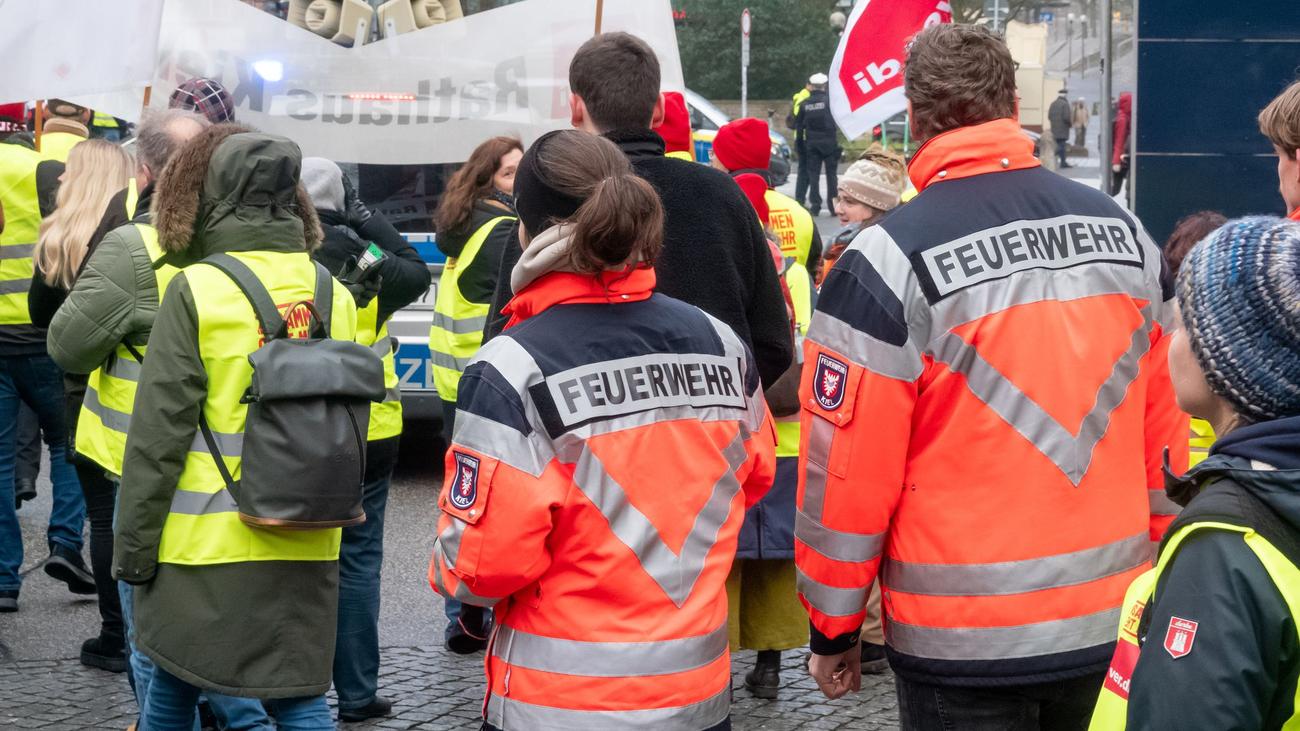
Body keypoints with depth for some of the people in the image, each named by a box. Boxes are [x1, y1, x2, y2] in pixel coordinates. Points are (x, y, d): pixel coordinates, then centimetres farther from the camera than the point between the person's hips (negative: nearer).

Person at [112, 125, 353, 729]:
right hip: (306, 545, 4)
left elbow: (159, 435, -10)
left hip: (204, 541, -4)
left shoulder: (196, 292, -11)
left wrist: (133, 545, -4)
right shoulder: (335, 295, 4)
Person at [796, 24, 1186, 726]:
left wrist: (833, 629, -1)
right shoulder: (1125, 232, 3)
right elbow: (1163, 430, 9)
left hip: (966, 644, -5)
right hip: (1114, 627, 5)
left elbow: (846, 471, -12)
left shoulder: (888, 261, -13)